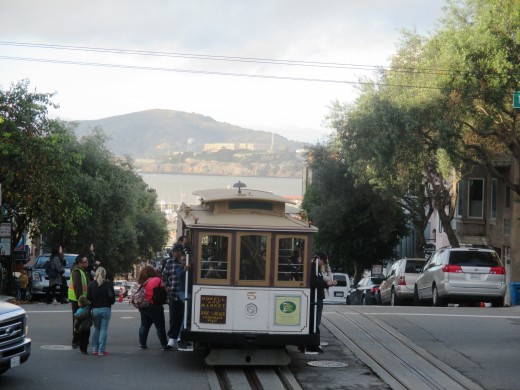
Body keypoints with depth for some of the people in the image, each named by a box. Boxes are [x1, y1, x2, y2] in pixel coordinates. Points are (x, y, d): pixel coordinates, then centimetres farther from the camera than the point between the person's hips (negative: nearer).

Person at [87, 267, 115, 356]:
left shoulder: (91, 284, -3)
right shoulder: (108, 284, -6)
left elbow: (88, 297, 0)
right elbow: (112, 297, -4)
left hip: (95, 309, 1)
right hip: (106, 309, -1)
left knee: (96, 329, 17)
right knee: (104, 329, 3)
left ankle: (95, 349, 14)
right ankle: (101, 350, 0)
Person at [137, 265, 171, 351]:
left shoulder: (141, 282, 3)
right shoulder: (157, 280, -14)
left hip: (143, 307, 6)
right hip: (154, 306, -6)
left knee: (144, 325, 17)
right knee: (160, 326, 2)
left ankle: (142, 344, 16)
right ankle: (164, 345, 6)